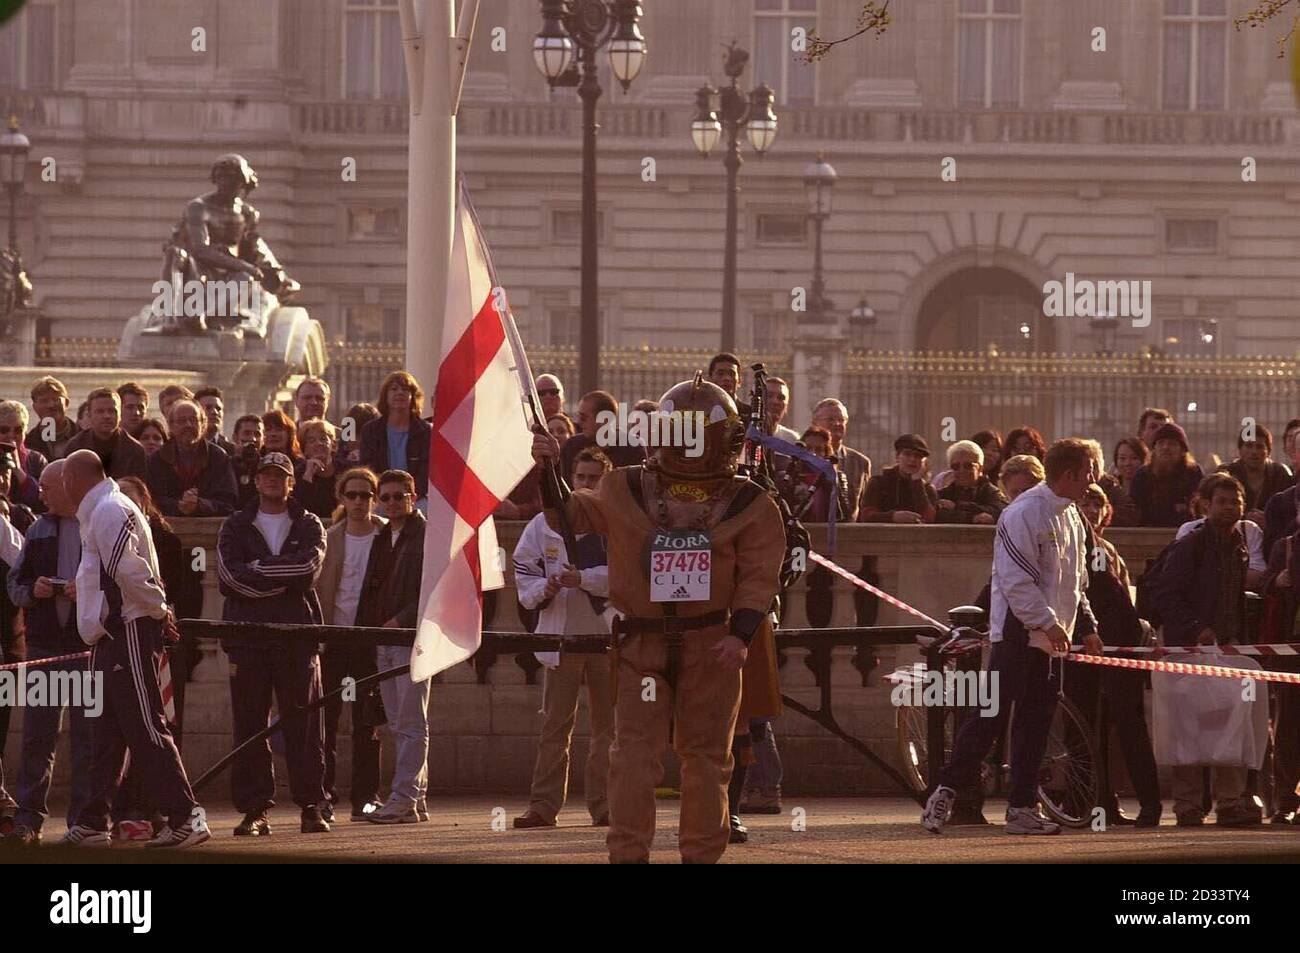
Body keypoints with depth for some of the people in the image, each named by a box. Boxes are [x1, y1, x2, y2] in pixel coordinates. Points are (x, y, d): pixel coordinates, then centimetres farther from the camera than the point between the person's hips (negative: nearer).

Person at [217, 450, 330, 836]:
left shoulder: (308, 526, 12)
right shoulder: (236, 527, 13)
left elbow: (309, 564, -8)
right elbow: (229, 573, -4)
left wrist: (259, 570, -8)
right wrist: (283, 582, -9)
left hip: (297, 634, -1)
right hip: (247, 635, 1)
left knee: (304, 723, -2)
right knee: (249, 724, -2)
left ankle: (311, 806, 0)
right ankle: (255, 810, 0)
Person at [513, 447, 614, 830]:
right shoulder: (544, 523, 7)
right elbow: (524, 569, 11)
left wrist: (583, 578, -21)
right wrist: (543, 589, -9)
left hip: (607, 633, -1)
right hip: (562, 633, 2)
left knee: (607, 723, 6)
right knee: (555, 724, 1)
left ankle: (603, 804, 12)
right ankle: (543, 805, 2)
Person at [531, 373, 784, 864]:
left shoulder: (748, 504, 2)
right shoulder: (627, 491, 7)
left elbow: (759, 575, -1)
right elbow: (571, 517, 17)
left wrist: (740, 635, -13)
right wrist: (550, 473, 1)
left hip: (710, 644, 0)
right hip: (642, 641, 0)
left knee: (706, 753, 7)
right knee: (635, 750, -6)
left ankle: (702, 852, 16)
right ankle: (628, 853, -6)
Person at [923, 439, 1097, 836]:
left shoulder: (1072, 518, 15)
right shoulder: (1024, 513, -14)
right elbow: (1016, 581, -19)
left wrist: (1087, 625, 13)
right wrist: (1048, 623, -21)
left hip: (1050, 639, 9)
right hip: (1017, 633, -9)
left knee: (1035, 722, 8)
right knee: (992, 715, -11)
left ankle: (1023, 807, 11)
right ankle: (946, 792, -7)